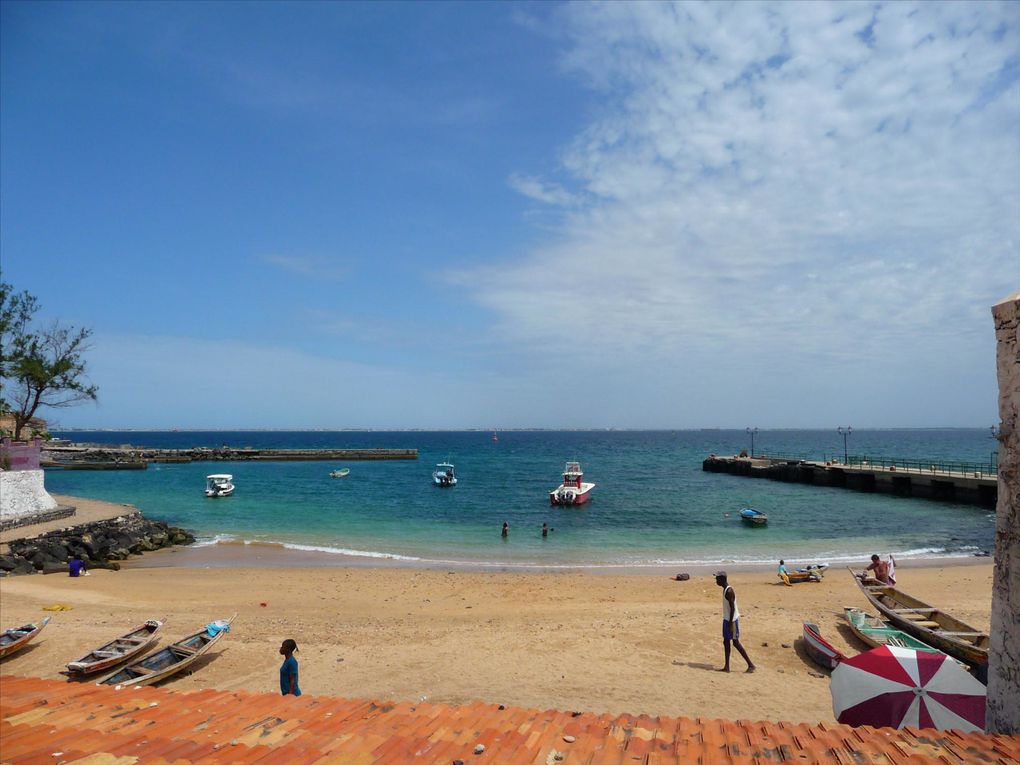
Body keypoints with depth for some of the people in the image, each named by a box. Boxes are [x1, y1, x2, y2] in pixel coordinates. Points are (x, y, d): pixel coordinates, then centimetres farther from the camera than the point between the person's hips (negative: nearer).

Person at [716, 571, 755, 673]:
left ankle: (751, 665, 4)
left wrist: (731, 623, -22)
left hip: (732, 620, -10)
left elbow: (732, 608, -22)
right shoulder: (725, 590, 10)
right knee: (726, 642, 10)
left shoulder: (729, 591, -21)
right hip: (726, 619, 10)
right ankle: (726, 667, 14)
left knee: (736, 642, -3)